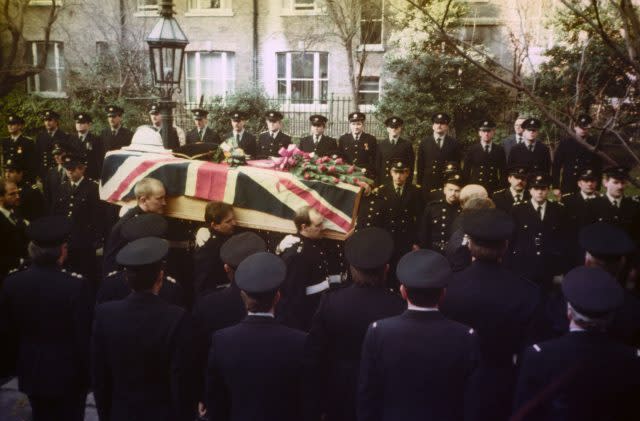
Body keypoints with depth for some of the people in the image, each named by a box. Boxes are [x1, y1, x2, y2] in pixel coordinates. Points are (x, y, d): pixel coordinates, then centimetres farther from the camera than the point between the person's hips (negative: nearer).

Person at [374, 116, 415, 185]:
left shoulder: (407, 144, 5)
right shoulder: (381, 144, 8)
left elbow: (411, 165, 4)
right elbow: (377, 165, 7)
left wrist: (409, 183, -3)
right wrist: (378, 183, 0)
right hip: (384, 181, 1)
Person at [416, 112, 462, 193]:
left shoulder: (454, 143, 8)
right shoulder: (424, 142, 9)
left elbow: (457, 164, 7)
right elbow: (420, 165, 7)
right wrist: (420, 184, 1)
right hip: (428, 184, 0)